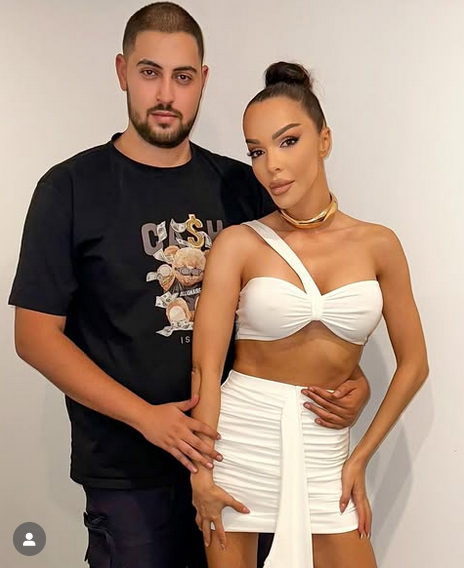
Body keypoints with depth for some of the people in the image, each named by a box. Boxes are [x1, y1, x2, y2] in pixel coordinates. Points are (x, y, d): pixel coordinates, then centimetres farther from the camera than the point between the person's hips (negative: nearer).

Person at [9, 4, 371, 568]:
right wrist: (146, 417, -17)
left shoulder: (240, 185, 3)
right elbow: (36, 333, -8)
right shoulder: (71, 188, -7)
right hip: (128, 473, -3)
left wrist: (351, 377, -9)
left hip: (237, 454, 4)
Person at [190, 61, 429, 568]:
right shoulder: (238, 245, -5)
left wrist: (361, 458, 3)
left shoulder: (378, 245, 1)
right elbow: (205, 368, -8)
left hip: (323, 450, 2)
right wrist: (200, 473, -12)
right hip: (238, 438, -1)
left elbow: (412, 363, 6)